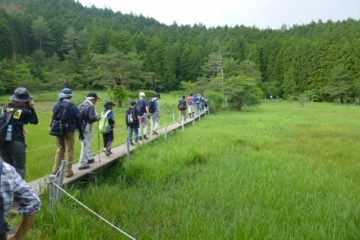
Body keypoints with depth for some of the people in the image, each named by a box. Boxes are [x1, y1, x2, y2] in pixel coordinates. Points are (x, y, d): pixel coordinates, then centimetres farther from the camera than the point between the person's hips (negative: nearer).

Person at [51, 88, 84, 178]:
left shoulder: (56, 105, -1)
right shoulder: (73, 107, -10)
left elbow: (54, 118, 6)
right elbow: (78, 120, -6)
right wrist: (81, 132, 0)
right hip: (69, 131, -4)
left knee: (60, 149, 19)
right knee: (69, 150, 5)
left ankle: (56, 169, 22)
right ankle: (68, 171, 7)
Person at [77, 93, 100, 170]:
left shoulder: (80, 106, 9)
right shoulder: (90, 106, -16)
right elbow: (92, 118, -24)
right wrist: (97, 117, -6)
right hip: (87, 128, -9)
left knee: (85, 144, 24)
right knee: (85, 145, -1)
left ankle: (89, 158, 40)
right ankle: (82, 164, 3)